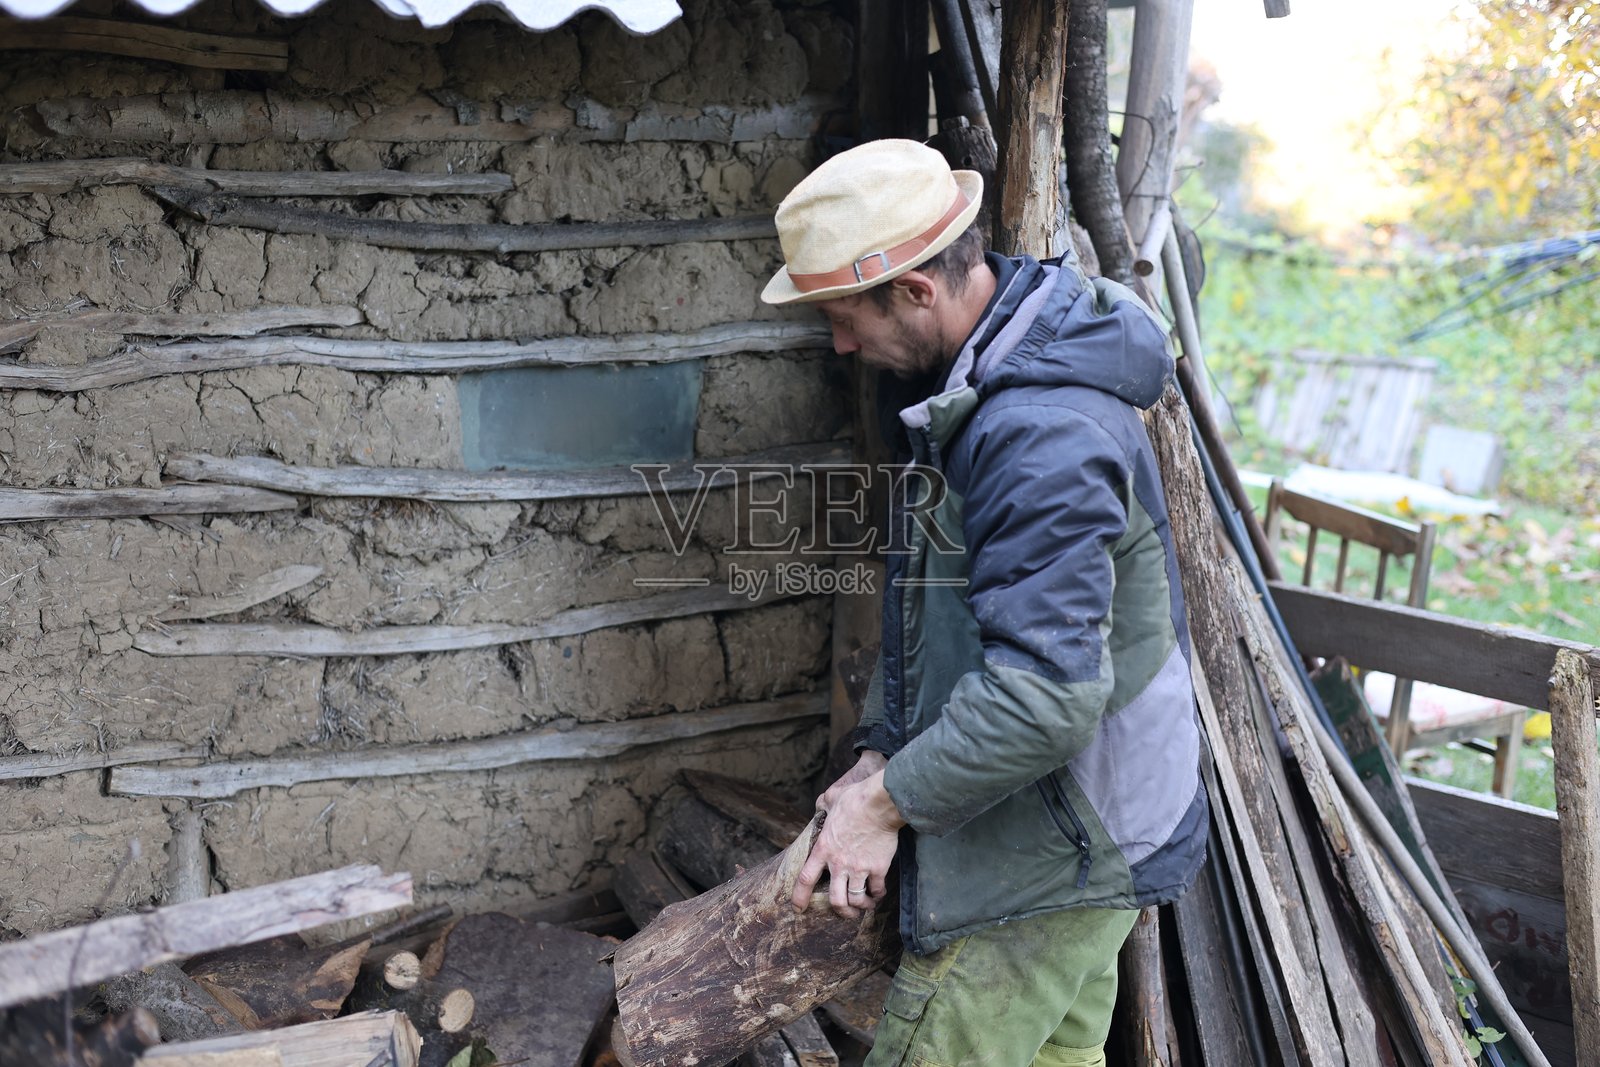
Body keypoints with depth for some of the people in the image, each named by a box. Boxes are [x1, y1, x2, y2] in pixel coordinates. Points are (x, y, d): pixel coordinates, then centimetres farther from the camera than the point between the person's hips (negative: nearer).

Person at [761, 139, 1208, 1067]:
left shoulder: (1042, 437, -30)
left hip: (1050, 862, -10)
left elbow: (1044, 692, -34)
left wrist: (889, 801, -21)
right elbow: (933, 597, 11)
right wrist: (882, 752, 3)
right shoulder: (969, 382, 5)